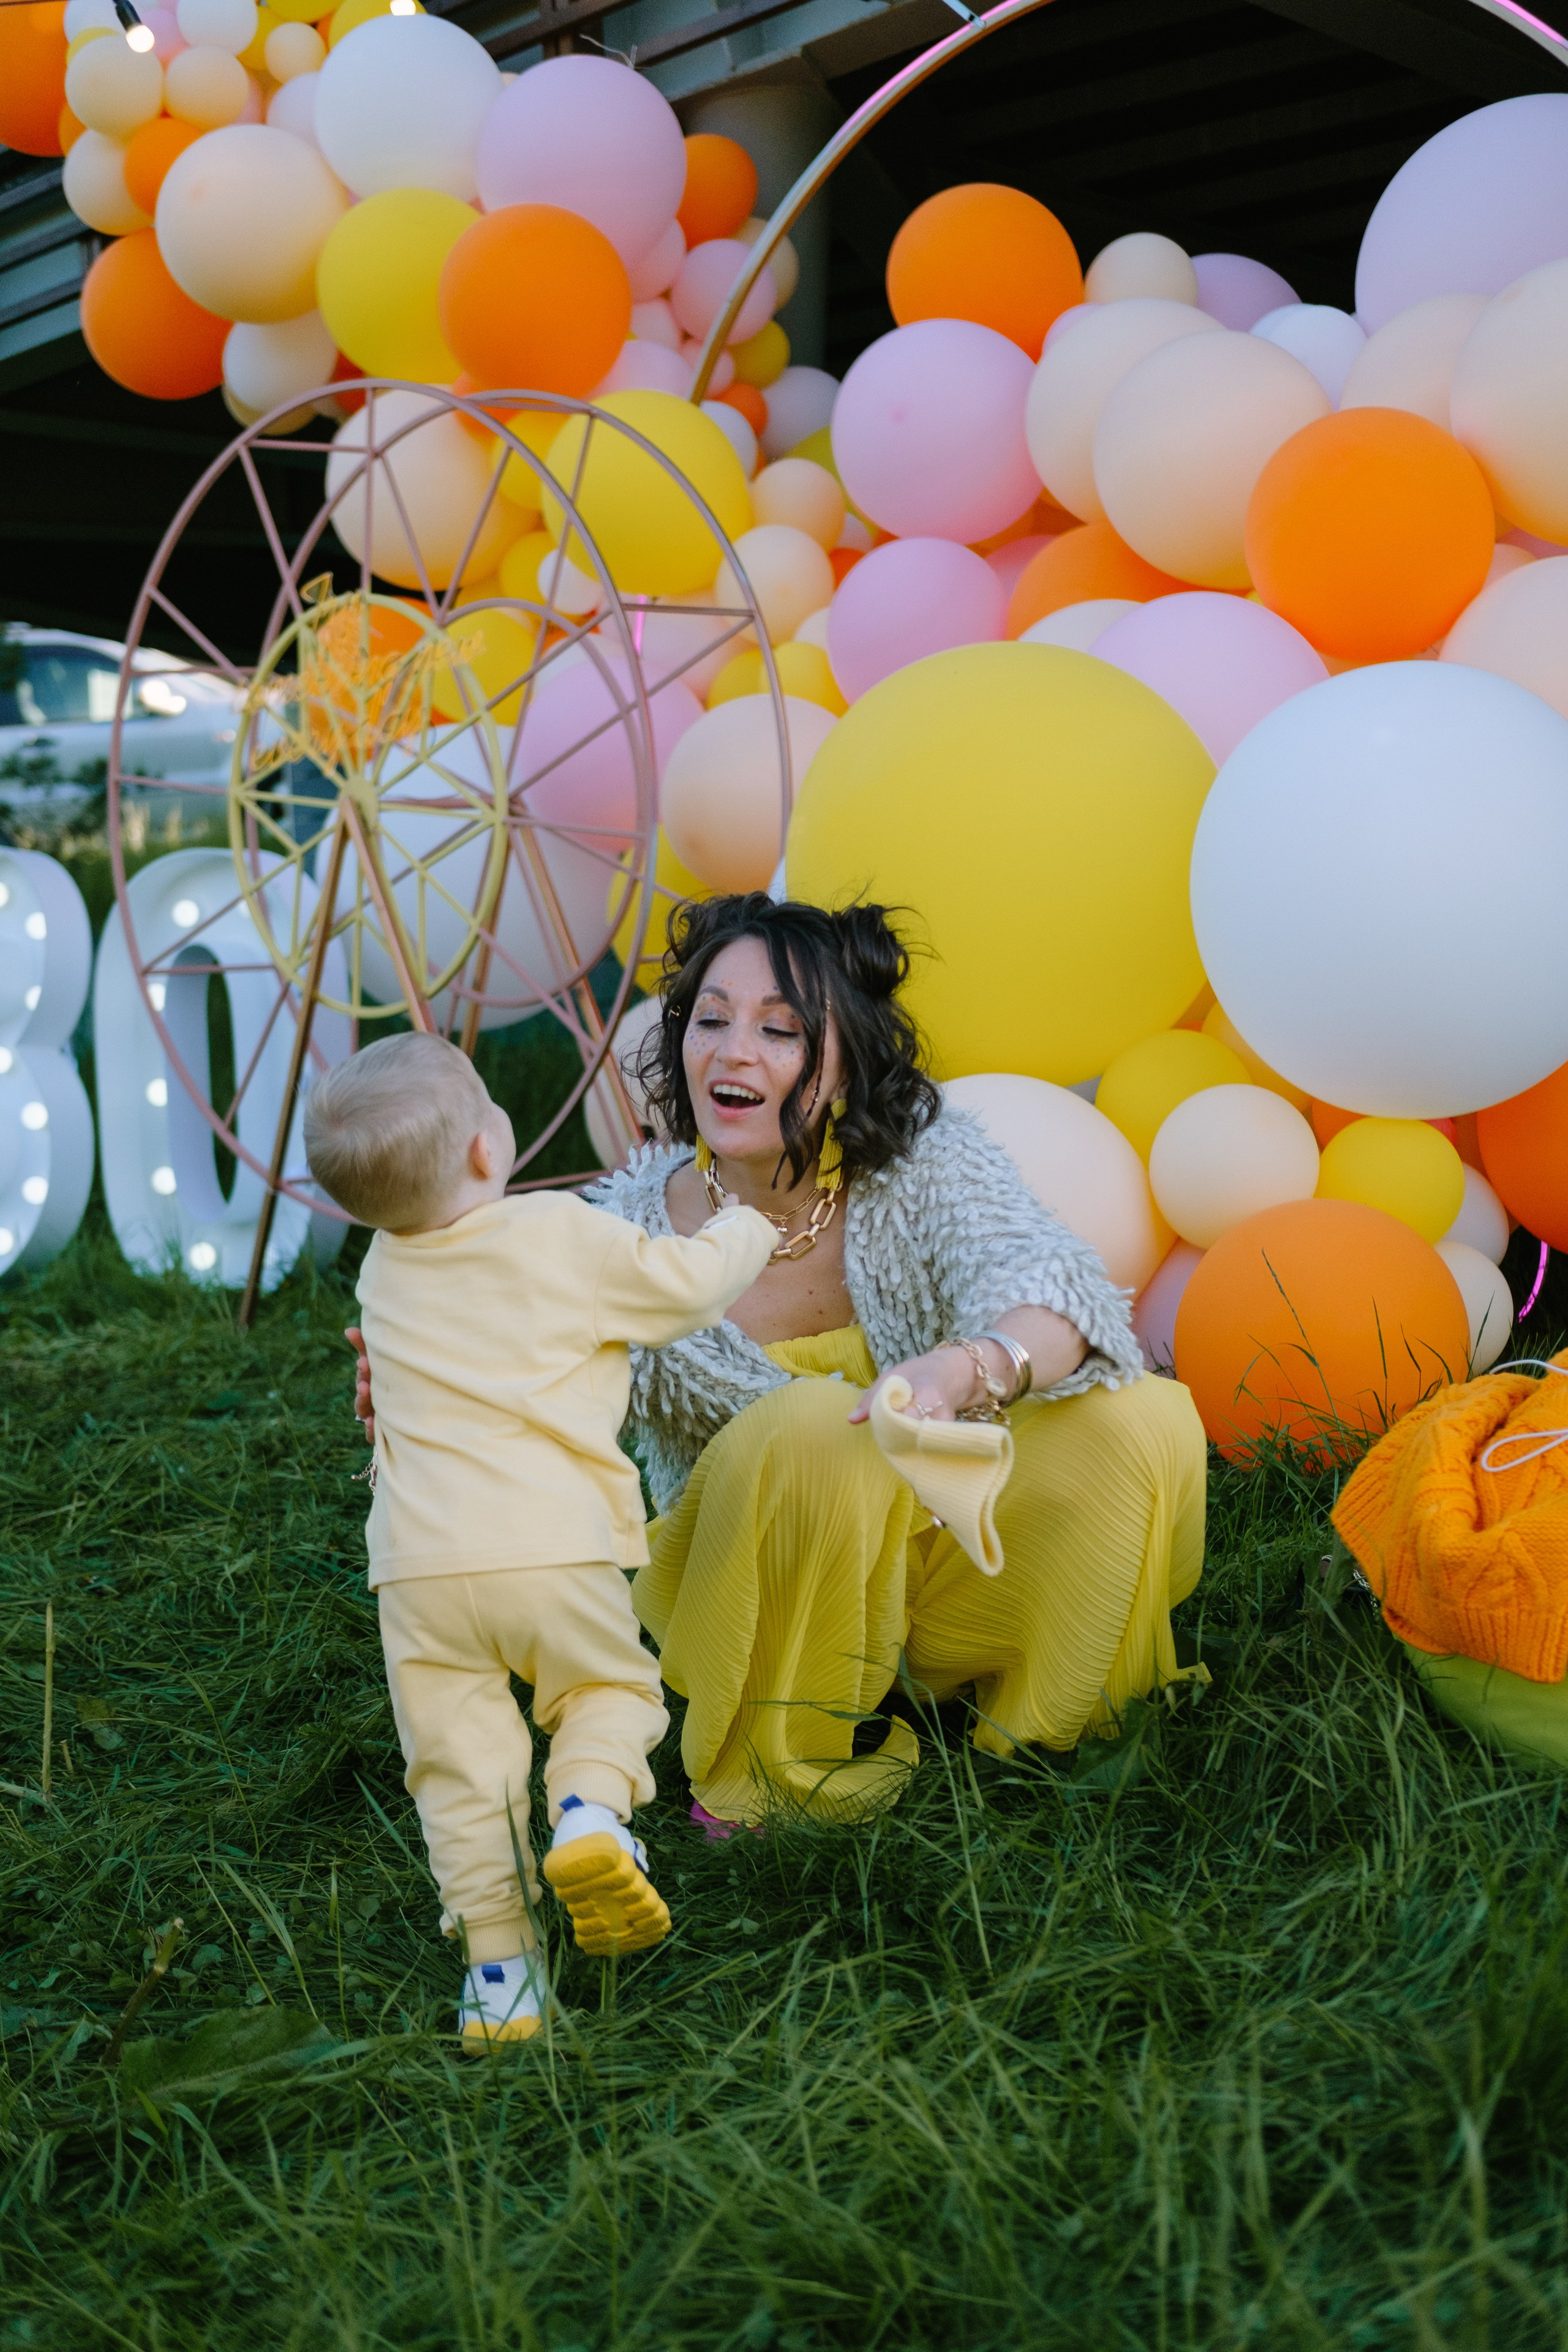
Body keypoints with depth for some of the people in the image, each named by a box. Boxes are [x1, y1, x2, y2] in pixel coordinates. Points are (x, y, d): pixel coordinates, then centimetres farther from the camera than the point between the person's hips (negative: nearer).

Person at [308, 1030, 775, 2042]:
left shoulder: (386, 1270, 13)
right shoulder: (564, 1236, -3)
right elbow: (690, 1281, 6)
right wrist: (743, 1228, 27)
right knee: (612, 1687, 19)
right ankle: (593, 1810, -10)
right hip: (553, 1544, -3)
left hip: (418, 1567, 3)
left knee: (461, 1762, 9)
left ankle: (499, 1972, 9)